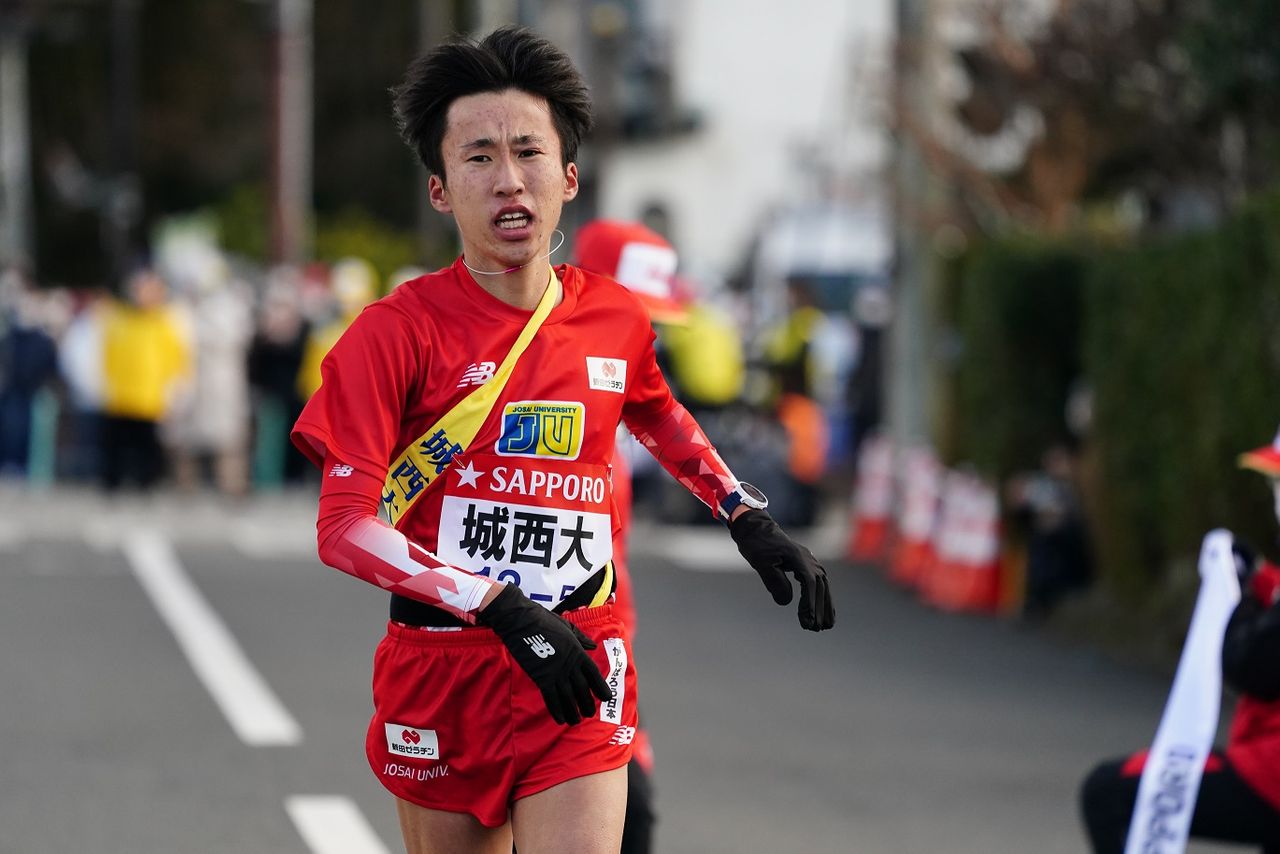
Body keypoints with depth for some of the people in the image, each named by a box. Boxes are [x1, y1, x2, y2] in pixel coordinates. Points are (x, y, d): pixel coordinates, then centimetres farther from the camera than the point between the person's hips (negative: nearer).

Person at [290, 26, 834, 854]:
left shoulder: (617, 323, 5)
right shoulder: (397, 332, -7)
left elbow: (663, 415, 29)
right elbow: (343, 526, -14)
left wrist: (753, 522, 19)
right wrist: (503, 610, -24)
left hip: (578, 676, 1)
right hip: (441, 677, -1)